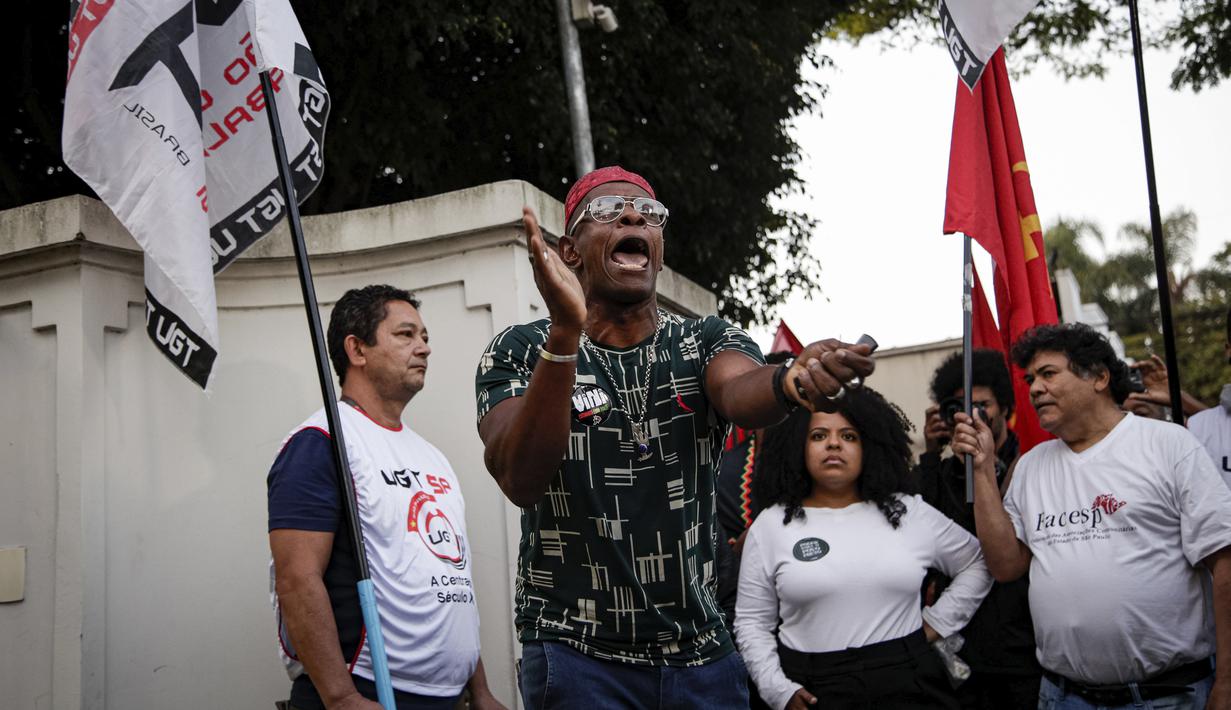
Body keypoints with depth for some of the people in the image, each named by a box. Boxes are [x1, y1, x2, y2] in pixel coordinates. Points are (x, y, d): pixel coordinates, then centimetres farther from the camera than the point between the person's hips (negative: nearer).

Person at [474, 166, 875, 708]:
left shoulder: (707, 342, 1)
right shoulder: (520, 352, -6)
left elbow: (739, 394, -22)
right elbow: (520, 481, -24)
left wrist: (789, 381, -46)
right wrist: (565, 332, -38)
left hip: (704, 654, 3)